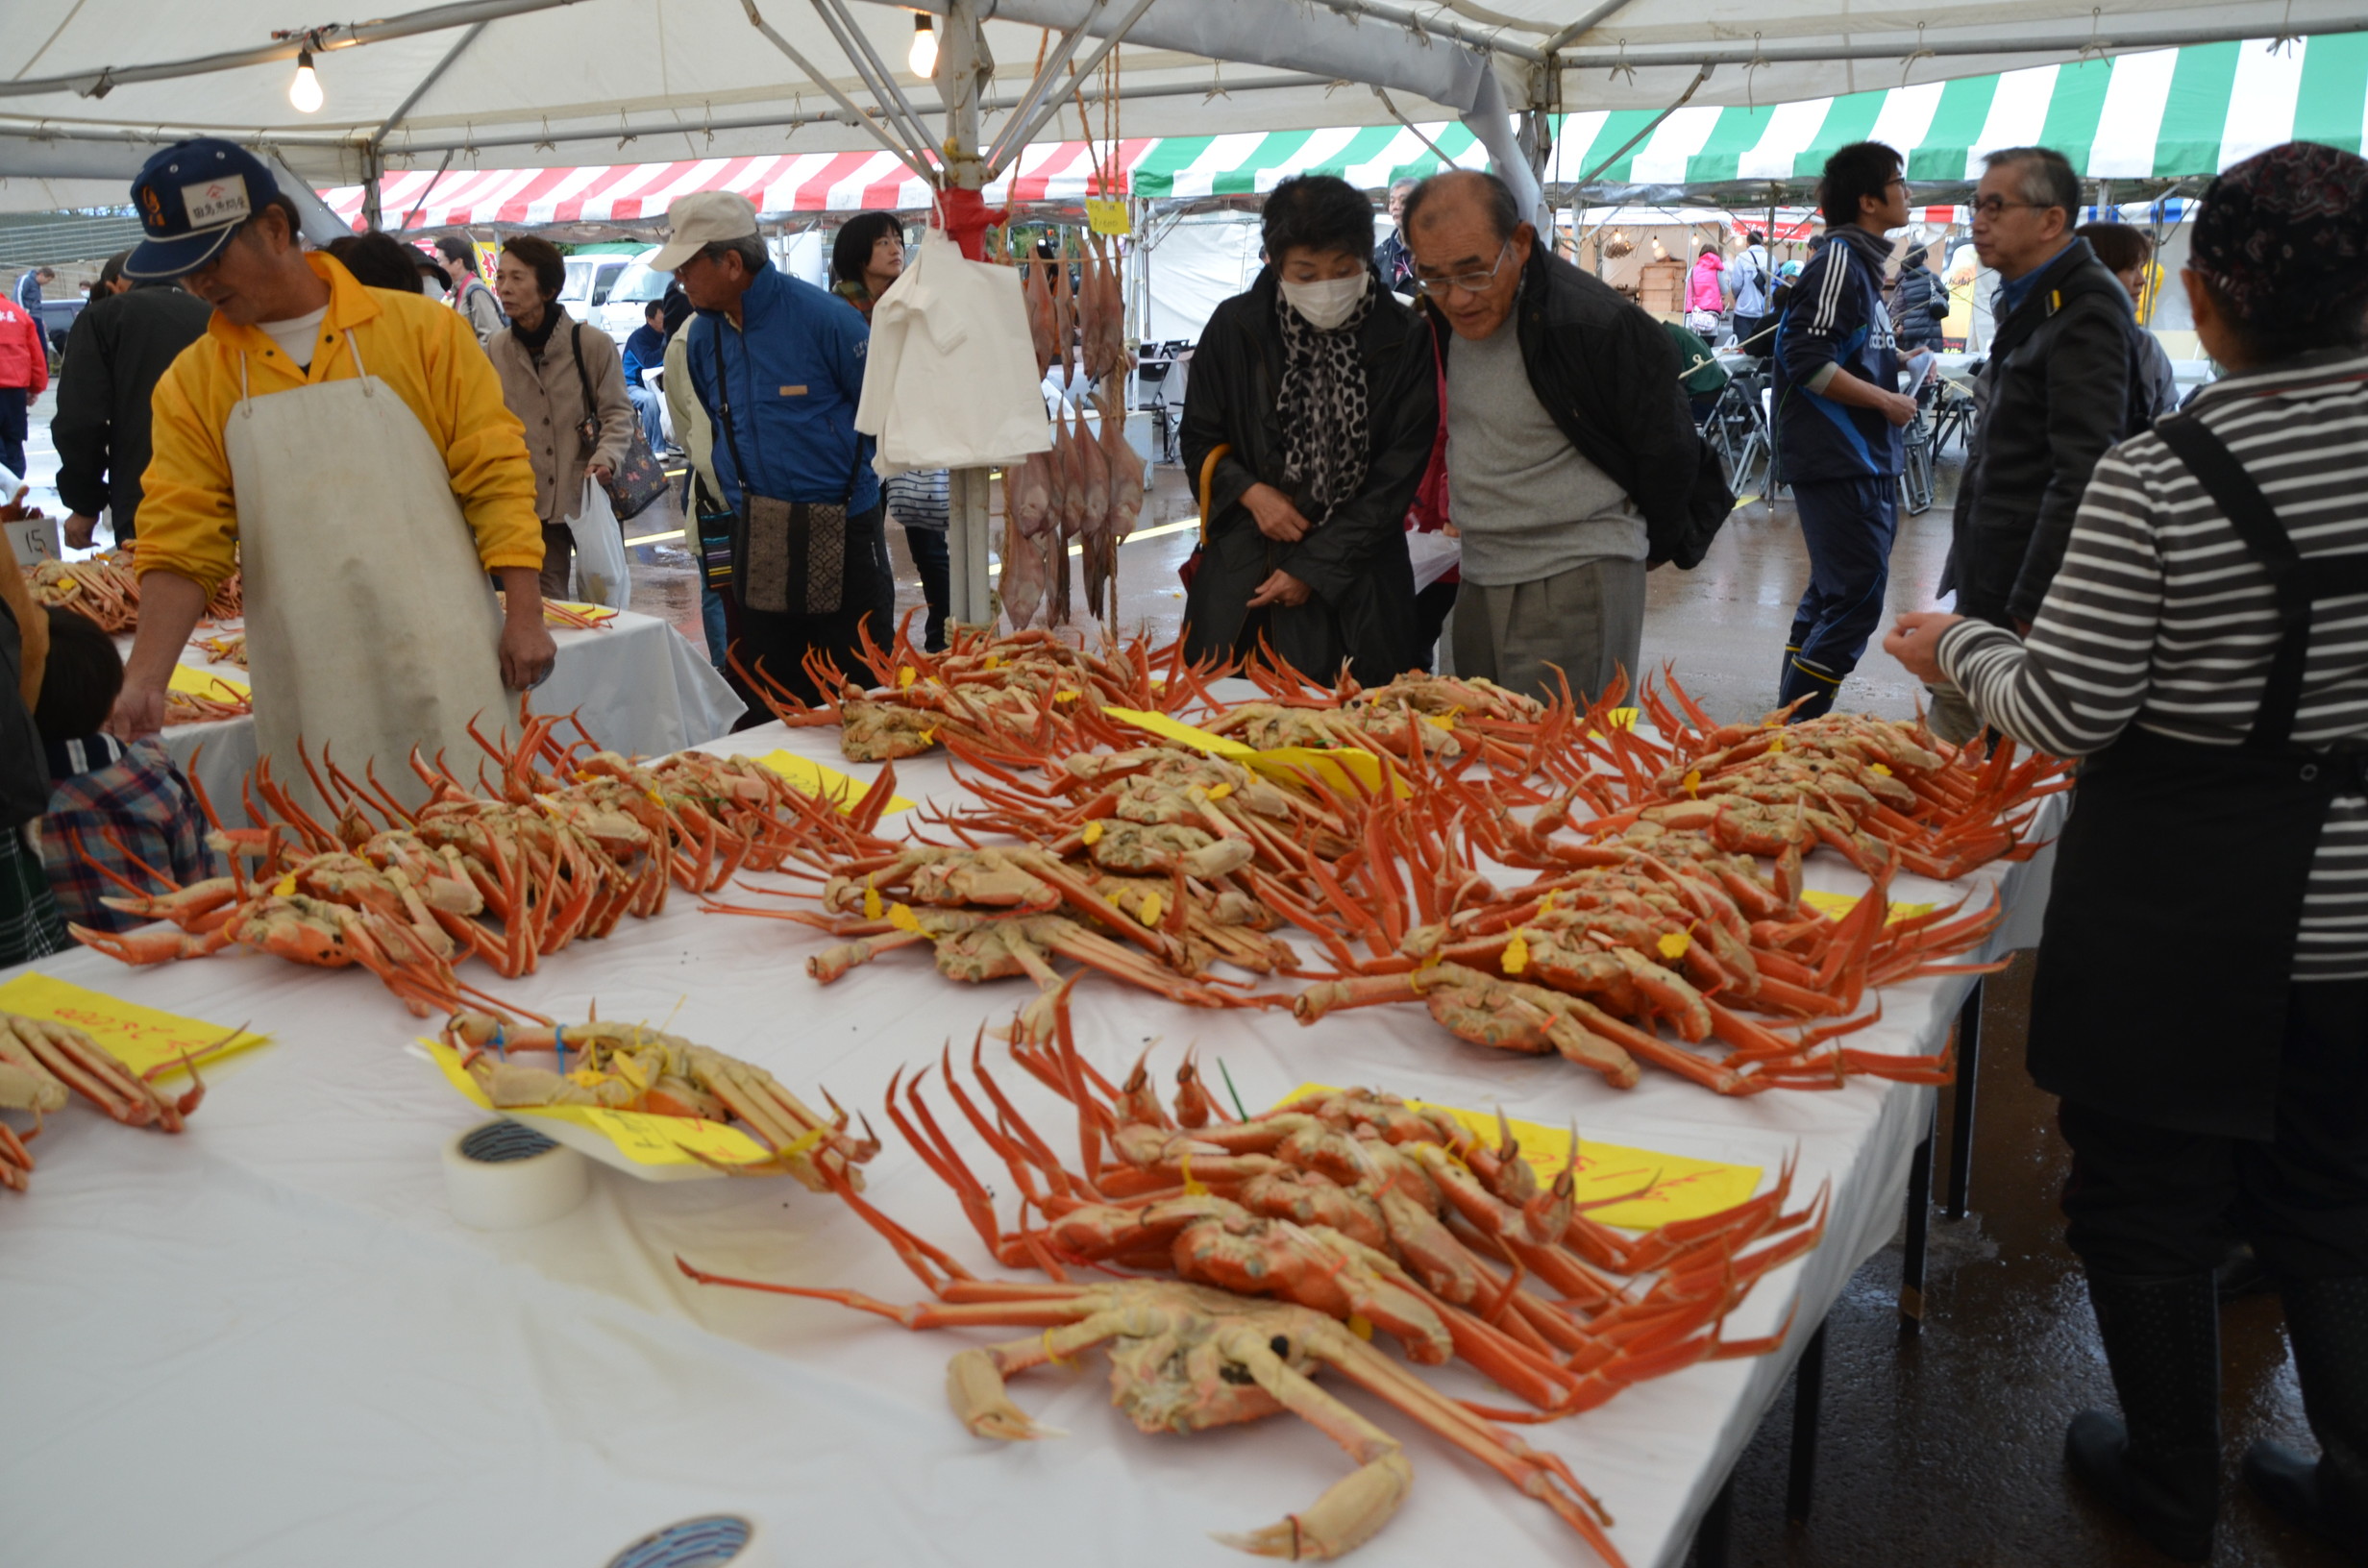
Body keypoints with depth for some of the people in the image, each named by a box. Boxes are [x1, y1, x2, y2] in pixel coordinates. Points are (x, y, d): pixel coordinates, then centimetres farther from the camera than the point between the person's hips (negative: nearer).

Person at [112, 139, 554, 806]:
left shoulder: (421, 329, 1)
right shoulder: (191, 384, 7)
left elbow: (495, 476, 0)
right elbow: (181, 547, 4)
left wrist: (525, 617, -7)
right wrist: (143, 678, -8)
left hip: (446, 673, -2)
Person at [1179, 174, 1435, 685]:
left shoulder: (1405, 340, -6)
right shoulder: (1234, 328, -1)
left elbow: (1399, 474, -4)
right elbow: (1199, 438, 10)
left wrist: (1316, 566, -8)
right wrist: (1249, 492, -10)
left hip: (1357, 577, -1)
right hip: (1241, 568, 1)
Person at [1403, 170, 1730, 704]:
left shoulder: (1596, 323, -20)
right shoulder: (1443, 315, 2)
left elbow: (1669, 448, -8)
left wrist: (1655, 546, 5)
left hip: (1578, 581, -7)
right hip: (1480, 576, 7)